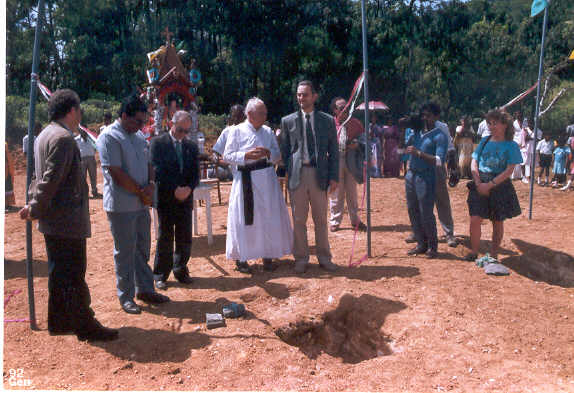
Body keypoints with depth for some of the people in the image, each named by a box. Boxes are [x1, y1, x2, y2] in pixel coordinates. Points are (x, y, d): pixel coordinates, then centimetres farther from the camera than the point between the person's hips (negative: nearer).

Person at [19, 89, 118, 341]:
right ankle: (85, 325, 10)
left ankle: (59, 322, 29)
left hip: (53, 221, 10)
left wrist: (34, 205, 13)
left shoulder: (45, 135, 15)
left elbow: (42, 176, 17)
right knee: (74, 275, -1)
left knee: (59, 273, 18)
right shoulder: (63, 138, -18)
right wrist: (36, 209, -12)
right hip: (67, 221, -10)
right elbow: (51, 179, -21)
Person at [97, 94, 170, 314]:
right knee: (124, 252, 3)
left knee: (143, 248, 15)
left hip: (142, 204, 8)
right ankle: (125, 296, 16)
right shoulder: (109, 137, -12)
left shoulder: (138, 138, 13)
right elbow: (116, 173, -18)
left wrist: (151, 185, -3)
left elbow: (148, 165, 17)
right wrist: (141, 192, -12)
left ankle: (145, 289, 27)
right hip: (121, 205, -8)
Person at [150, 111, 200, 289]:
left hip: (186, 198, 4)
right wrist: (174, 190, -18)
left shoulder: (191, 146, 11)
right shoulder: (158, 143, -2)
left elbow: (196, 173, 7)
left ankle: (180, 270, 23)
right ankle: (160, 275, 15)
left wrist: (188, 188, -13)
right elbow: (157, 170, -11)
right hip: (165, 199, -3)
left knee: (185, 238, 7)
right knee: (165, 238, 3)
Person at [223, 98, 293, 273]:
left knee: (269, 217, 6)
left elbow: (277, 156, 12)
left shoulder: (268, 132, 10)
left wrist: (268, 153, -10)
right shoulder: (236, 131, -1)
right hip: (245, 180, -4)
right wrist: (246, 155, -17)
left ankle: (268, 255, 20)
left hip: (267, 180, 4)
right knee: (244, 219, 1)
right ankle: (240, 257, 15)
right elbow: (227, 156, -3)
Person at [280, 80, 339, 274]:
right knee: (299, 220, 6)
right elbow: (284, 151, 9)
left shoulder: (327, 120, 6)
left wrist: (334, 177, -2)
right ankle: (301, 258, 19)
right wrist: (282, 174, 2)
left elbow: (333, 151, 6)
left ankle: (324, 257, 23)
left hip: (319, 175, 0)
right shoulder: (287, 121, 7)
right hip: (296, 175, 0)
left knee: (321, 219, 9)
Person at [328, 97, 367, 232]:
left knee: (352, 192, 11)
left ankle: (355, 220, 22)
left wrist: (357, 144, -7)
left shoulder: (355, 123, 5)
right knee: (336, 193, 4)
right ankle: (335, 221, 16)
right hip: (335, 161, -2)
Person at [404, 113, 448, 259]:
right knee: (413, 211, 9)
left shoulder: (439, 136, -6)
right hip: (411, 175, 7)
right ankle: (421, 244, 20)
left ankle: (432, 247, 10)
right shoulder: (417, 133, 14)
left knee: (426, 213, -4)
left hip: (426, 177, -7)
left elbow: (439, 160, -17)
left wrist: (418, 153, -21)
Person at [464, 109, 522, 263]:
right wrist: (478, 183, -9)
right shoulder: (484, 141, 6)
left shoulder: (511, 146, -4)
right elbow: (474, 163, 5)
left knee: (498, 222, 9)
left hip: (500, 187, -2)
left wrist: (489, 185, -18)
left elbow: (509, 171, -11)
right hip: (480, 186, 2)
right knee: (475, 220, -7)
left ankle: (493, 254, 23)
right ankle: (474, 251, 9)